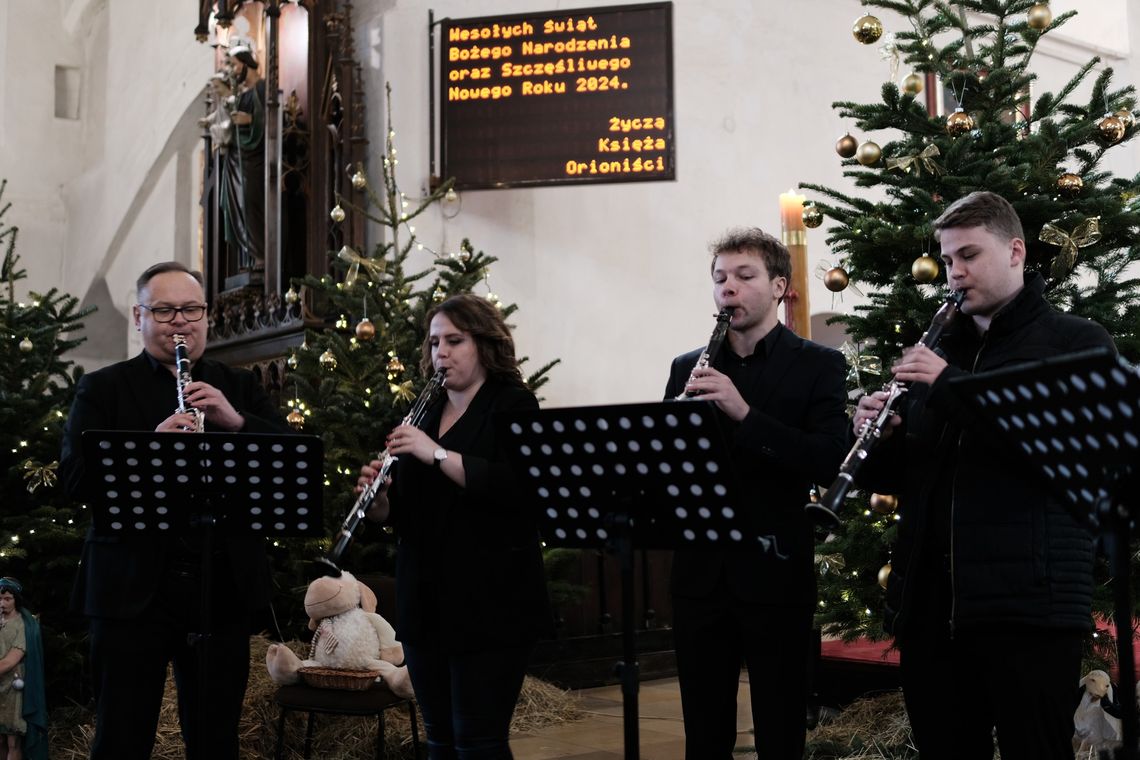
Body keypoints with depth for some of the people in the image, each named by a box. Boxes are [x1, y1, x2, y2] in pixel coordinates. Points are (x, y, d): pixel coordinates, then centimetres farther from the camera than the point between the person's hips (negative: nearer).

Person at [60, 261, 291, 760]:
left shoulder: (239, 387, 12)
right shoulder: (102, 389, 6)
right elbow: (75, 478, -6)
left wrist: (234, 421, -15)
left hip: (224, 587, 2)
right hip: (133, 587, -2)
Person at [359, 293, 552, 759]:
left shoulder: (514, 406, -4)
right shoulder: (424, 414, 14)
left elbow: (517, 486, -19)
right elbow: (399, 509, 16)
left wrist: (437, 454, -23)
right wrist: (378, 499, -6)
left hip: (489, 603, -6)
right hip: (425, 603, 6)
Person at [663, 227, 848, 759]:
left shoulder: (818, 366, 0)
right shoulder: (687, 369, 11)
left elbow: (828, 462, -14)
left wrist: (743, 412, -24)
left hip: (775, 577, -3)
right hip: (699, 576, 3)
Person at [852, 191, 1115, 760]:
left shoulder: (1077, 343, 2)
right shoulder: (937, 352, 17)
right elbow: (900, 476, 18)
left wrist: (953, 386, -18)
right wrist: (877, 441, -5)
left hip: (1030, 606, -5)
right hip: (928, 605, 5)